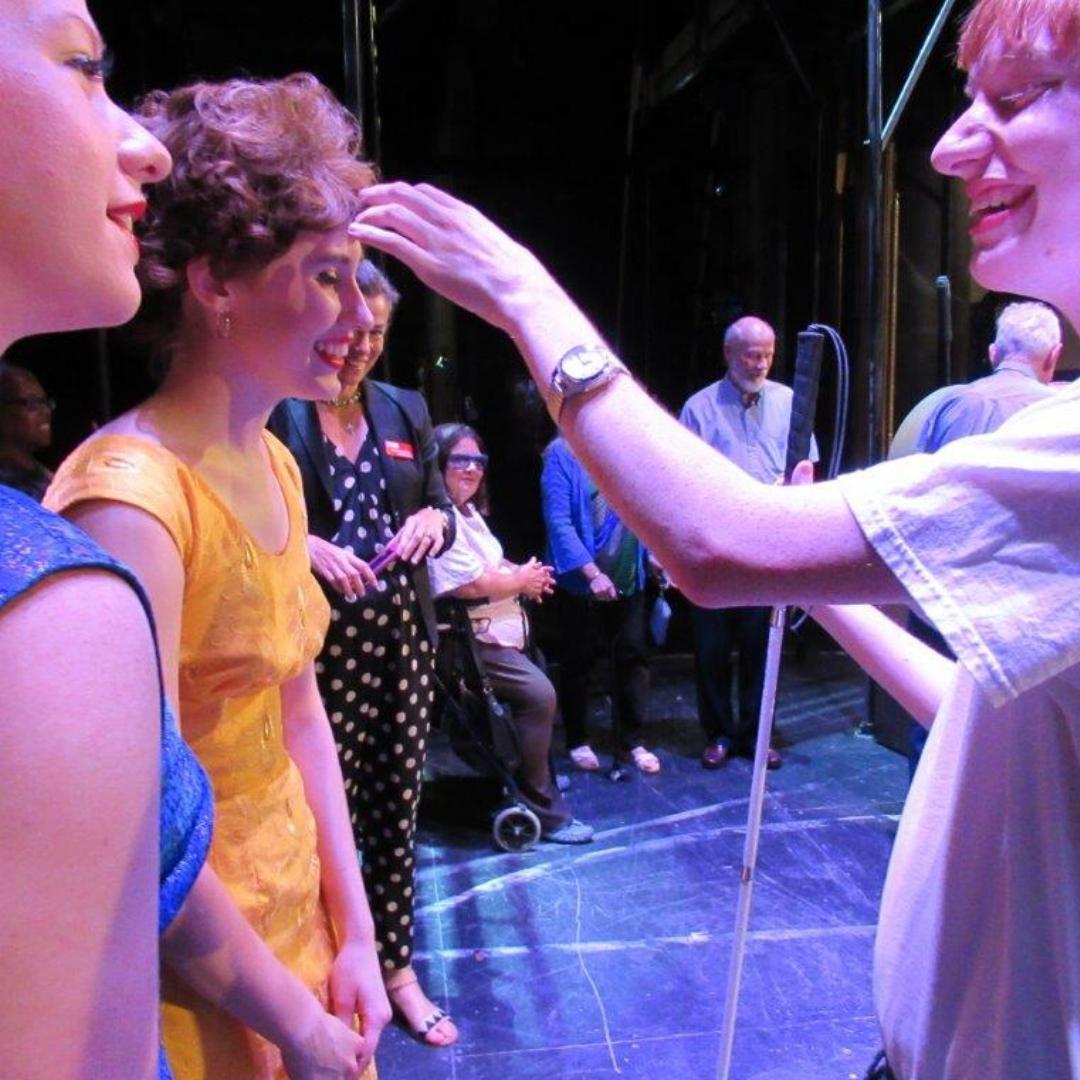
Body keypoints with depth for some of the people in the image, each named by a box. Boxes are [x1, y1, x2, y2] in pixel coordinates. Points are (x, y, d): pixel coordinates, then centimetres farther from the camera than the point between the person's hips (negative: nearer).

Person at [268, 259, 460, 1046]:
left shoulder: (406, 410, 11)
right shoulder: (276, 413, -4)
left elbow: (440, 504, 16)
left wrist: (434, 518, -6)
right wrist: (307, 546, -22)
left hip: (403, 633, 5)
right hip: (319, 636, -4)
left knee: (398, 803, 13)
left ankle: (397, 967, 31)